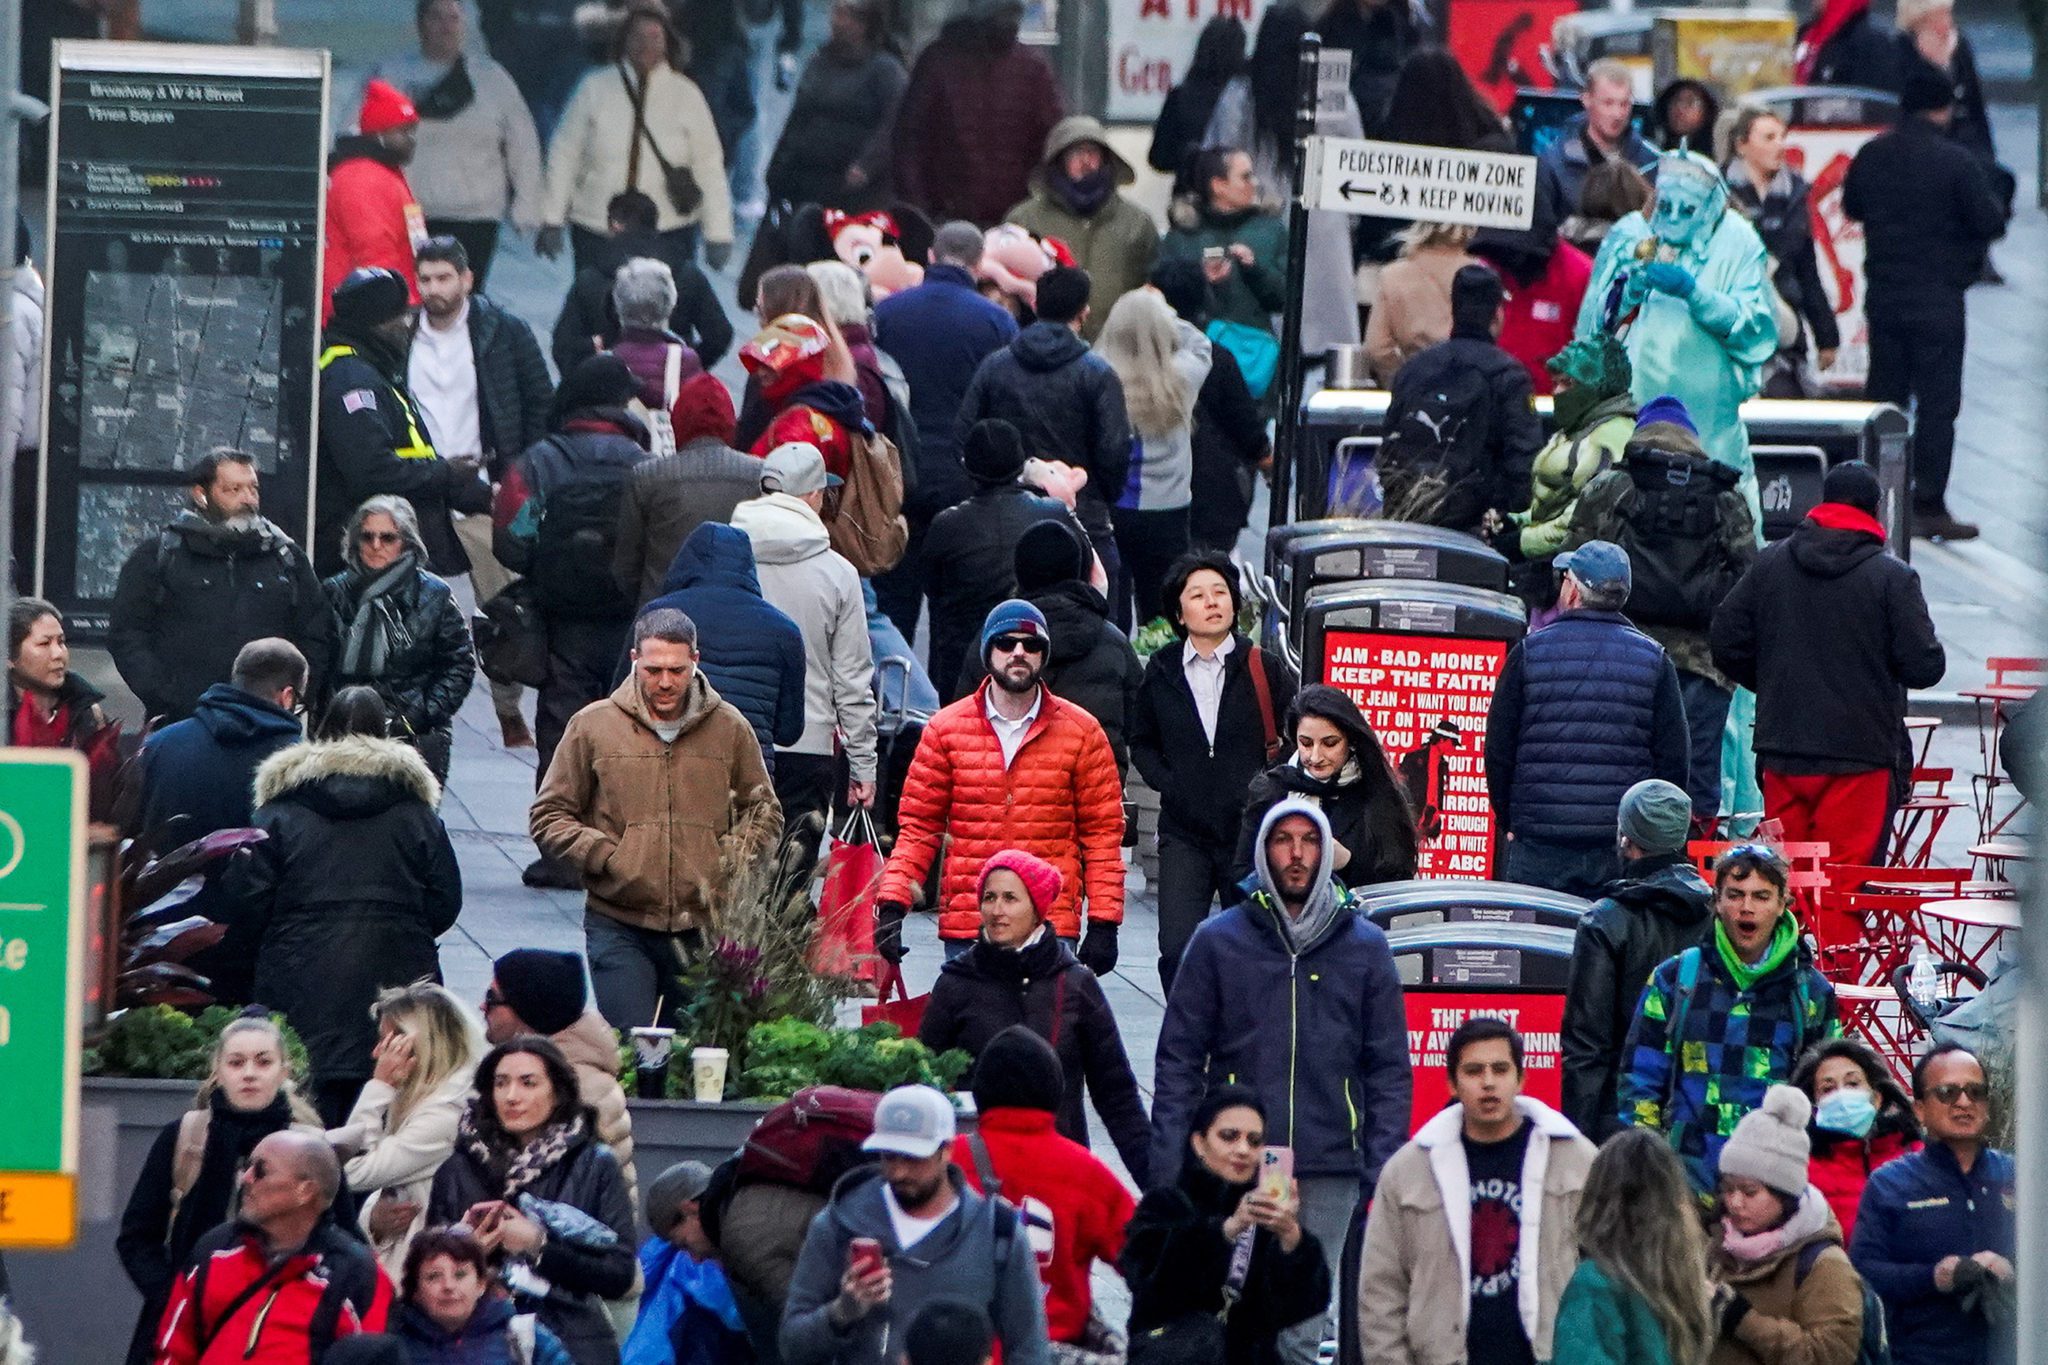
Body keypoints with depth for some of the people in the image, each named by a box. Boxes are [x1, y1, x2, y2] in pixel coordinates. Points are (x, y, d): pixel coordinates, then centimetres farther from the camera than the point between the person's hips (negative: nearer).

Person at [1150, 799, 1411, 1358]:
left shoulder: (1364, 947, 10)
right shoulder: (1219, 941, 6)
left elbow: (1389, 1066, 10)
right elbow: (1179, 1056, 7)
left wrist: (1384, 1165, 0)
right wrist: (1168, 1161, -2)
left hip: (1330, 1172, 1)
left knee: (1301, 1330, 1)